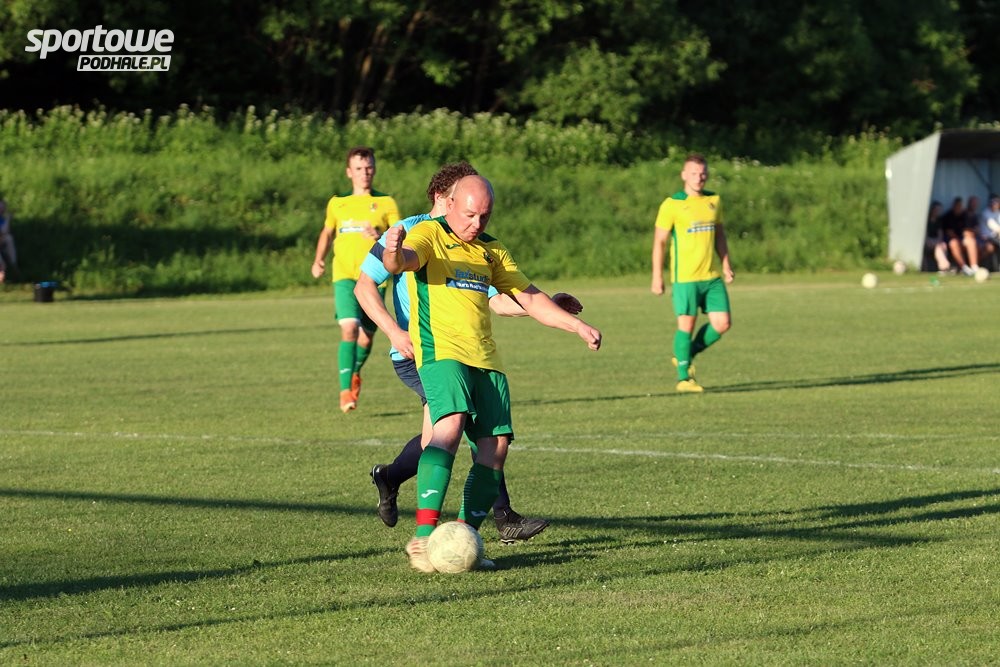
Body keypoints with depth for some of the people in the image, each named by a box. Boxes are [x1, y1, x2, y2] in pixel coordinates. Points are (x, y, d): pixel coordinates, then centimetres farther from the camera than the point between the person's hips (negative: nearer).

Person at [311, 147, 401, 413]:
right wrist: (319, 260, 14)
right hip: (345, 275, 0)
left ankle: (355, 373, 39)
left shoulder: (385, 203, 5)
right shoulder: (337, 203, 12)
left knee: (366, 336, 6)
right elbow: (327, 232, 29)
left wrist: (381, 237, -19)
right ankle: (345, 389, -20)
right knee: (349, 328, -21)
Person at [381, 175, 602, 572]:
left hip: (485, 359, 7)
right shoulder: (430, 234, 2)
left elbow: (529, 298, 27)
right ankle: (423, 537, -32)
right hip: (441, 350, -7)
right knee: (451, 424, -28)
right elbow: (402, 261, -20)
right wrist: (394, 252, -45)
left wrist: (576, 325, 15)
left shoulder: (491, 251, 23)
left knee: (495, 445, -6)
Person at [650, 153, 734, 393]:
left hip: (712, 276, 5)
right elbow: (659, 241, -4)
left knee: (722, 323, 1)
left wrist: (726, 265, 12)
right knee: (686, 324, -4)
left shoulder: (714, 201, 10)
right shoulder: (672, 204, -6)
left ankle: (687, 355, 21)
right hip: (685, 276, -5)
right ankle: (683, 377, 7)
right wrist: (657, 277, -7)